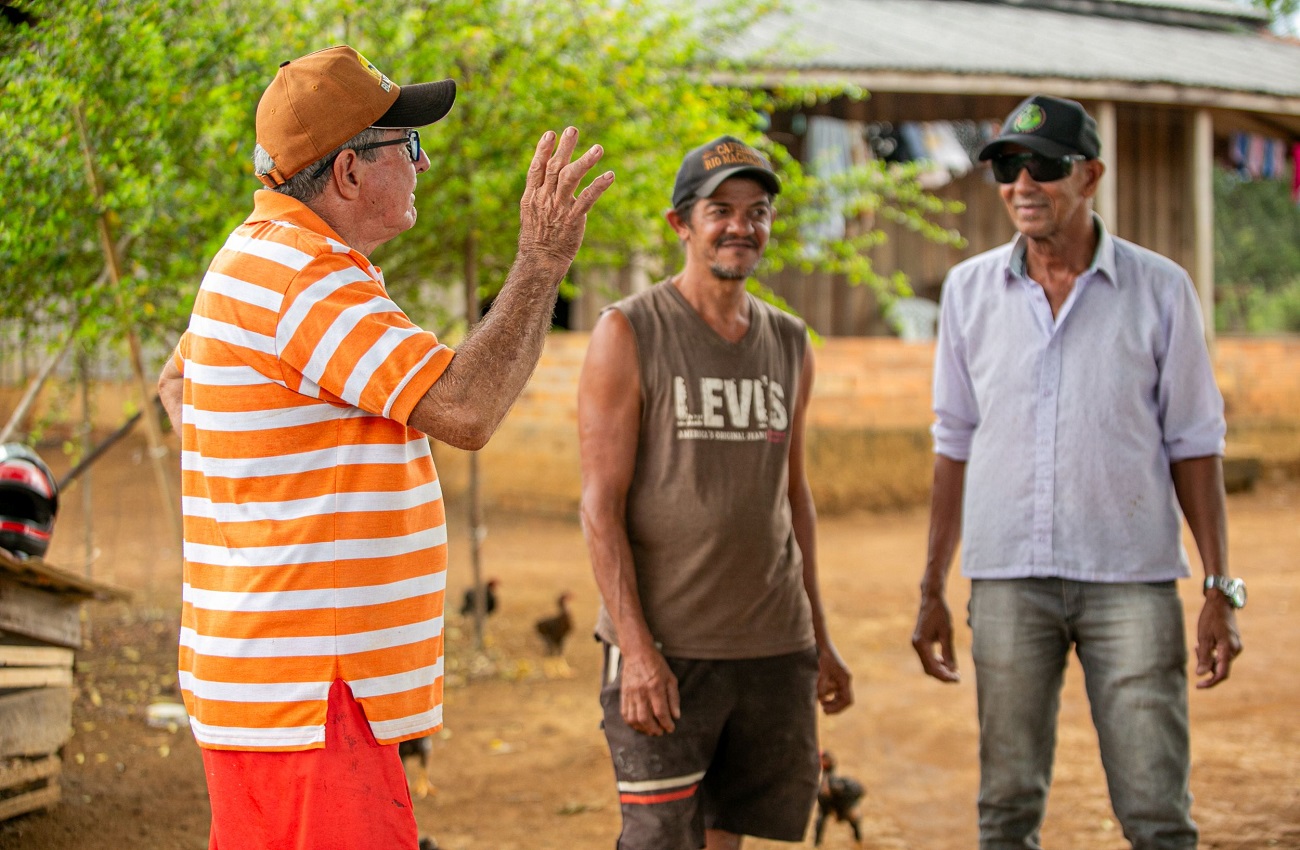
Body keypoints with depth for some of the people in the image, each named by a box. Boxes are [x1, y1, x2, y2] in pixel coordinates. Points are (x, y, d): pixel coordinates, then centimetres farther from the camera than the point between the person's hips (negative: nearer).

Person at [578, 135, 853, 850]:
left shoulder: (790, 344, 12)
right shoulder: (628, 334, -4)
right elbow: (600, 506, -9)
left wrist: (818, 637, 17)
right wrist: (637, 650, -16)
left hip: (775, 649, 5)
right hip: (664, 648, -5)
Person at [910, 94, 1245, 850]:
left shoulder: (1160, 289, 1)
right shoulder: (970, 289, 7)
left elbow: (1194, 447, 4)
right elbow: (956, 445, 12)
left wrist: (1221, 589, -1)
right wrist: (932, 590, 11)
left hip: (1132, 580, -2)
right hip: (1009, 580, 2)